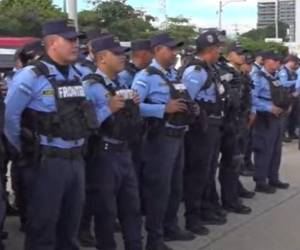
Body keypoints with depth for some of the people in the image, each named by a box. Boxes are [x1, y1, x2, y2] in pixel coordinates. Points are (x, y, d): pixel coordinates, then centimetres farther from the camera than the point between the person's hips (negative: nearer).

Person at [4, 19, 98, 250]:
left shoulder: (77, 75, 8)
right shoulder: (32, 76, -13)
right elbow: (9, 115, -11)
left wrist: (78, 146, 16)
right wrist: (23, 150, -3)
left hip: (76, 159, 7)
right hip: (49, 160, -6)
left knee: (71, 221, 18)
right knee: (43, 223, 4)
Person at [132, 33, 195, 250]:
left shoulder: (173, 74, 13)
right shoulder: (147, 76, -13)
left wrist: (188, 107, 3)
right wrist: (164, 109, -25)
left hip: (178, 136, 9)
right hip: (160, 138, -9)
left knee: (176, 186, 18)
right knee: (159, 187, 0)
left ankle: (171, 227, 34)